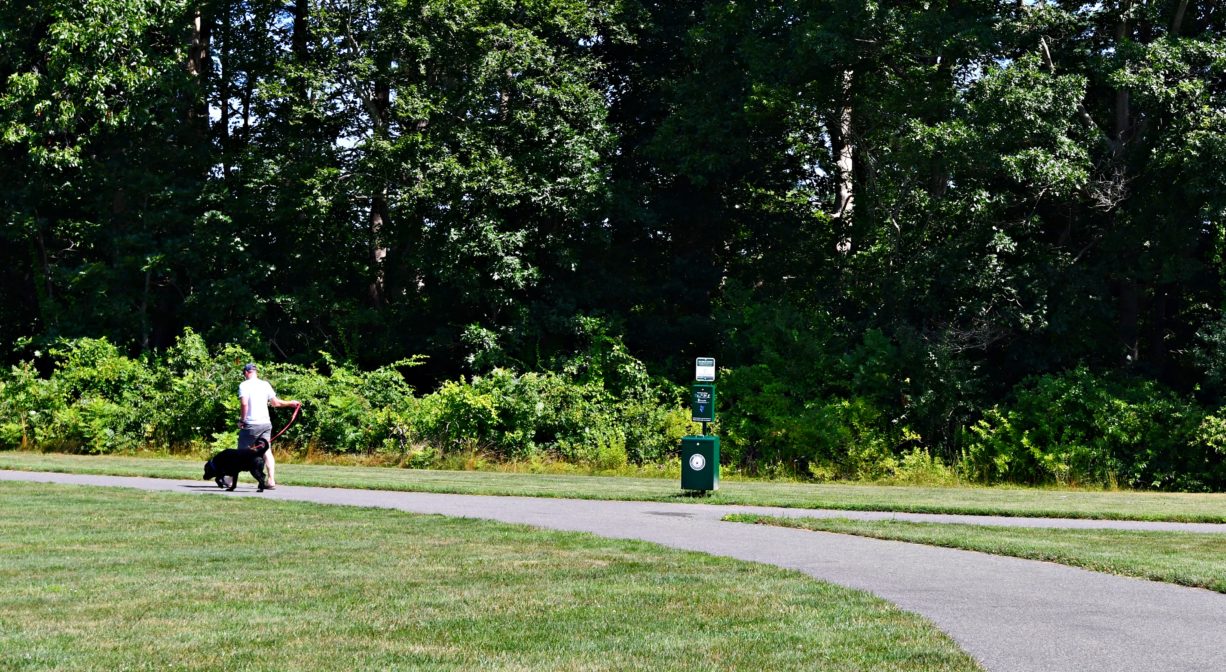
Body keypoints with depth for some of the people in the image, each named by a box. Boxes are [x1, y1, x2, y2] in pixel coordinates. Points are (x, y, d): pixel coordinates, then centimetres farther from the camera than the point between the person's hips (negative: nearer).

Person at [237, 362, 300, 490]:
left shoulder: (244, 385, -7)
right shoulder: (265, 384, 8)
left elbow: (244, 404, -19)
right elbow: (275, 403, 14)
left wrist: (242, 420, -8)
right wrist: (291, 403, 28)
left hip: (250, 425, -5)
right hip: (265, 423, 5)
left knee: (241, 452, 2)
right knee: (267, 451, 4)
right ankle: (271, 481, -3)